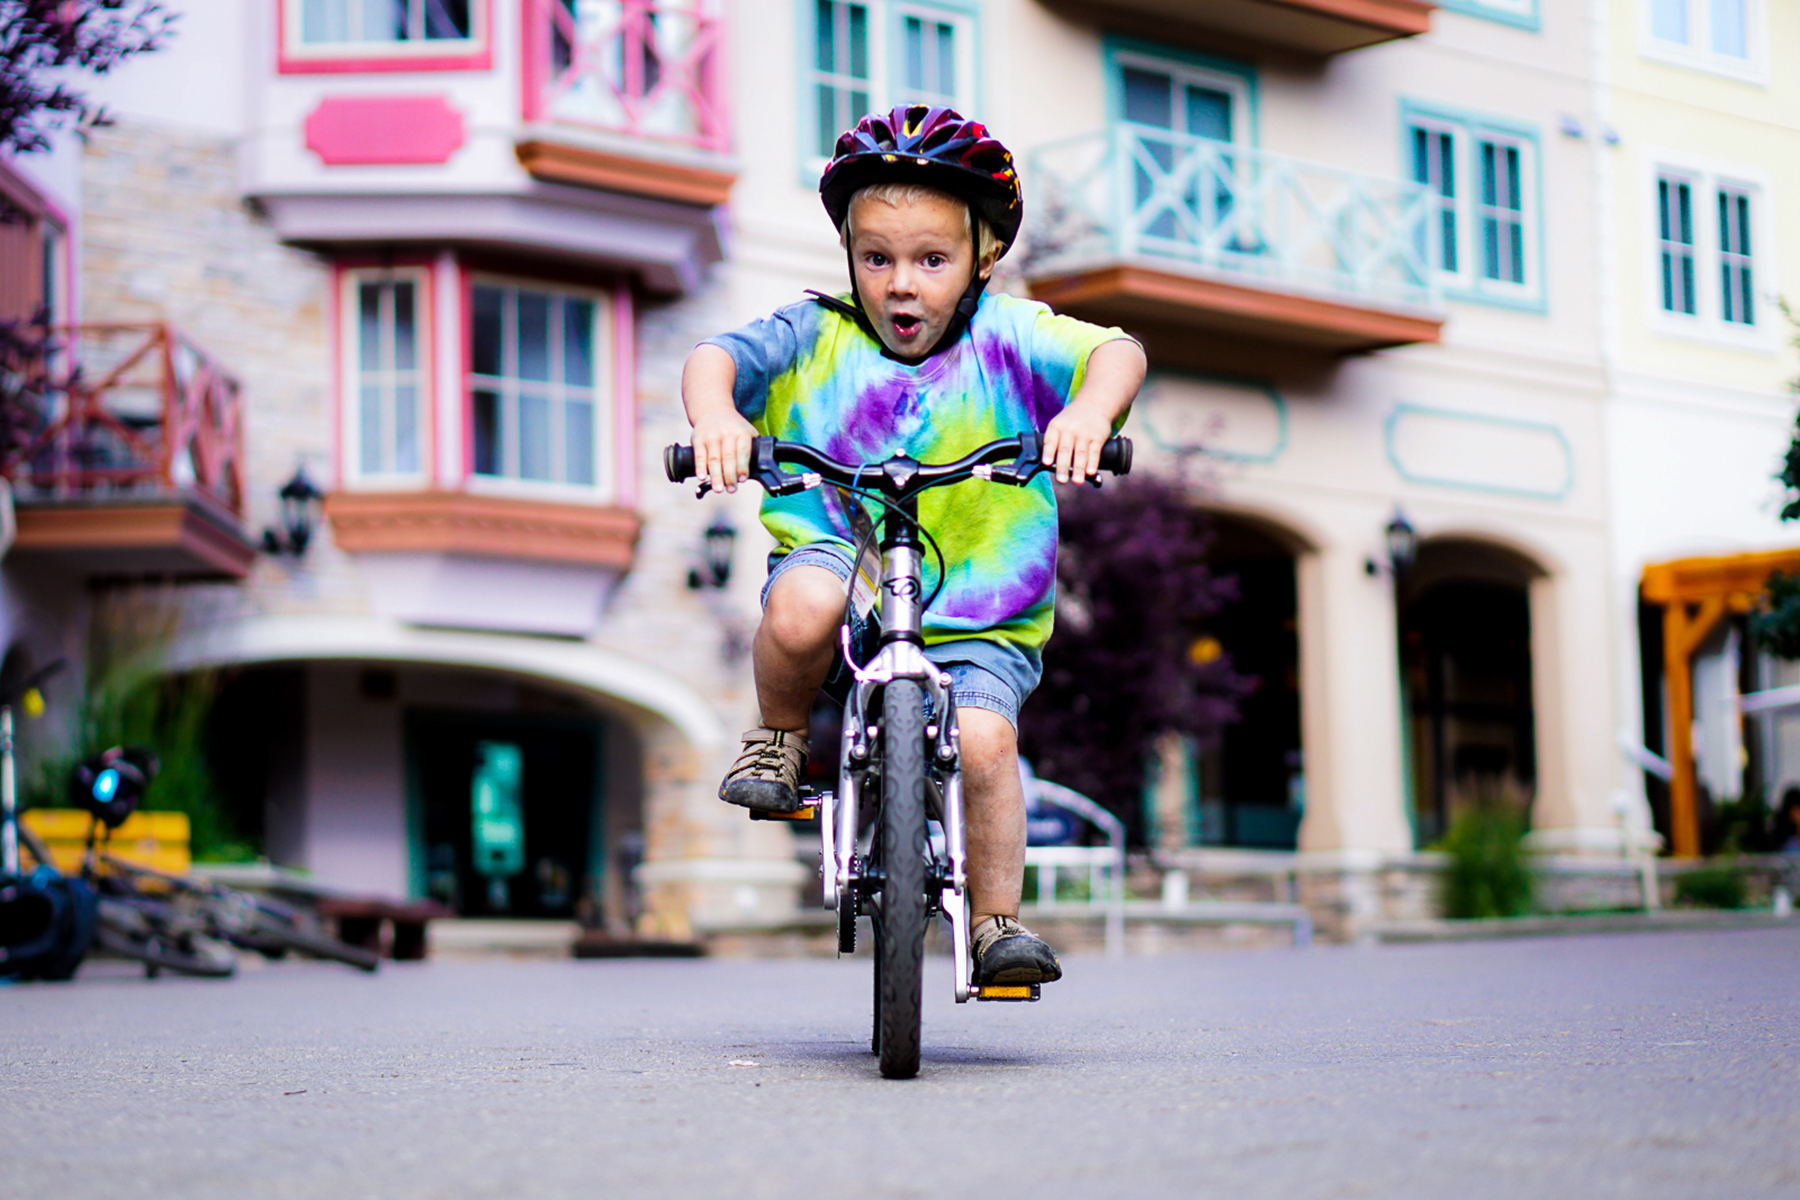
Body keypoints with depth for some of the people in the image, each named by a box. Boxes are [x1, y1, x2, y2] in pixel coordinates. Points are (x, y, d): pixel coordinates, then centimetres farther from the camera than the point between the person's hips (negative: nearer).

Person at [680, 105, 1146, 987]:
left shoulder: (1005, 338, -1)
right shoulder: (812, 338, 1)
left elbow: (1116, 354, -12)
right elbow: (716, 357, -10)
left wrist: (1090, 411, -35)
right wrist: (715, 414, -33)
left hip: (977, 619, 0)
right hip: (841, 560, 0)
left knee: (983, 735, -23)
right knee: (803, 602, -35)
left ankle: (997, 920, -2)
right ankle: (778, 734, -3)